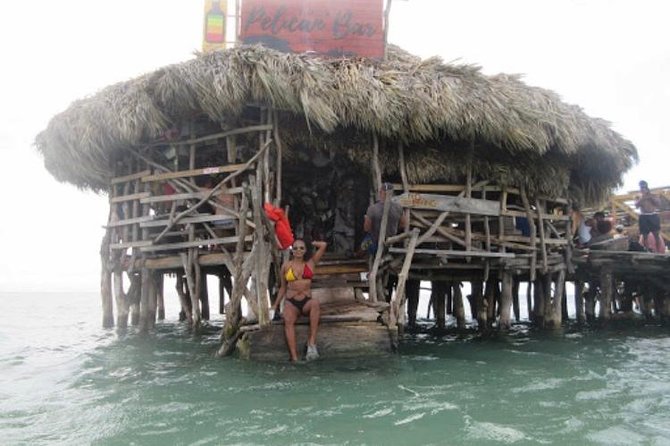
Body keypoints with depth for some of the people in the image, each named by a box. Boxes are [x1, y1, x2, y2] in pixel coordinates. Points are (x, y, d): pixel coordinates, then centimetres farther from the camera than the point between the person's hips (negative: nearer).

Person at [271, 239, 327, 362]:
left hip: (307, 302, 0)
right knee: (288, 320, -33)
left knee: (315, 303, -37)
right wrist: (275, 305, 15)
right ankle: (294, 358, -43)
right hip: (291, 302, 0)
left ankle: (312, 342, -39)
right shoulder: (286, 265, 12)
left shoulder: (311, 263, 12)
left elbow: (323, 245, 7)